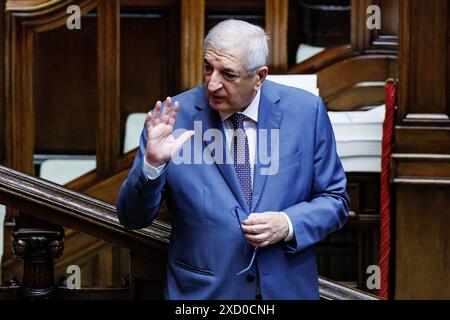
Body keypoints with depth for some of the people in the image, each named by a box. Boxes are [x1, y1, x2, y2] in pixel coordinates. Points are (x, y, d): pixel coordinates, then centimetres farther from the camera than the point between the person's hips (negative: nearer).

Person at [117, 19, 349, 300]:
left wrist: (288, 225, -18)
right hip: (201, 291, -1)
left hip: (287, 287, 1)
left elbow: (335, 200, 0)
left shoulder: (306, 111, -8)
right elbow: (132, 218, -8)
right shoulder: (174, 116, -11)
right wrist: (152, 163, -25)